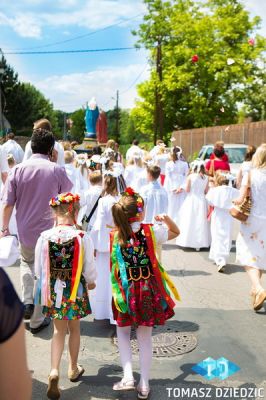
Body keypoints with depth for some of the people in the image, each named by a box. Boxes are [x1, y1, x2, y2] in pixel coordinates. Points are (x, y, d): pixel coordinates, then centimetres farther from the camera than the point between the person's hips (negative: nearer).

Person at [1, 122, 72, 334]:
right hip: (49, 231, -1)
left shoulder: (18, 169, -8)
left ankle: (27, 301, 12)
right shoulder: (57, 170, -11)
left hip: (25, 230, 2)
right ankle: (37, 320, 22)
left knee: (27, 262, 29)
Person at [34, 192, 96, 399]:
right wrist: (91, 282, 13)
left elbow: (39, 269, -4)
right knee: (74, 329, 19)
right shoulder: (82, 237, -17)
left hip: (53, 290, 1)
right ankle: (74, 369, 36)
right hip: (76, 290, -1)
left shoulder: (44, 237, -12)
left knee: (59, 331, 16)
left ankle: (54, 371, -1)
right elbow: (89, 267, -9)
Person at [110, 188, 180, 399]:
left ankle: (128, 377, 12)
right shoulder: (151, 231, -9)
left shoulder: (115, 235, -6)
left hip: (126, 291, 0)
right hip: (149, 290, 0)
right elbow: (176, 232, 8)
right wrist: (167, 219, -2)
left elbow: (113, 266, 0)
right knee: (145, 336, 12)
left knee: (123, 331, 22)